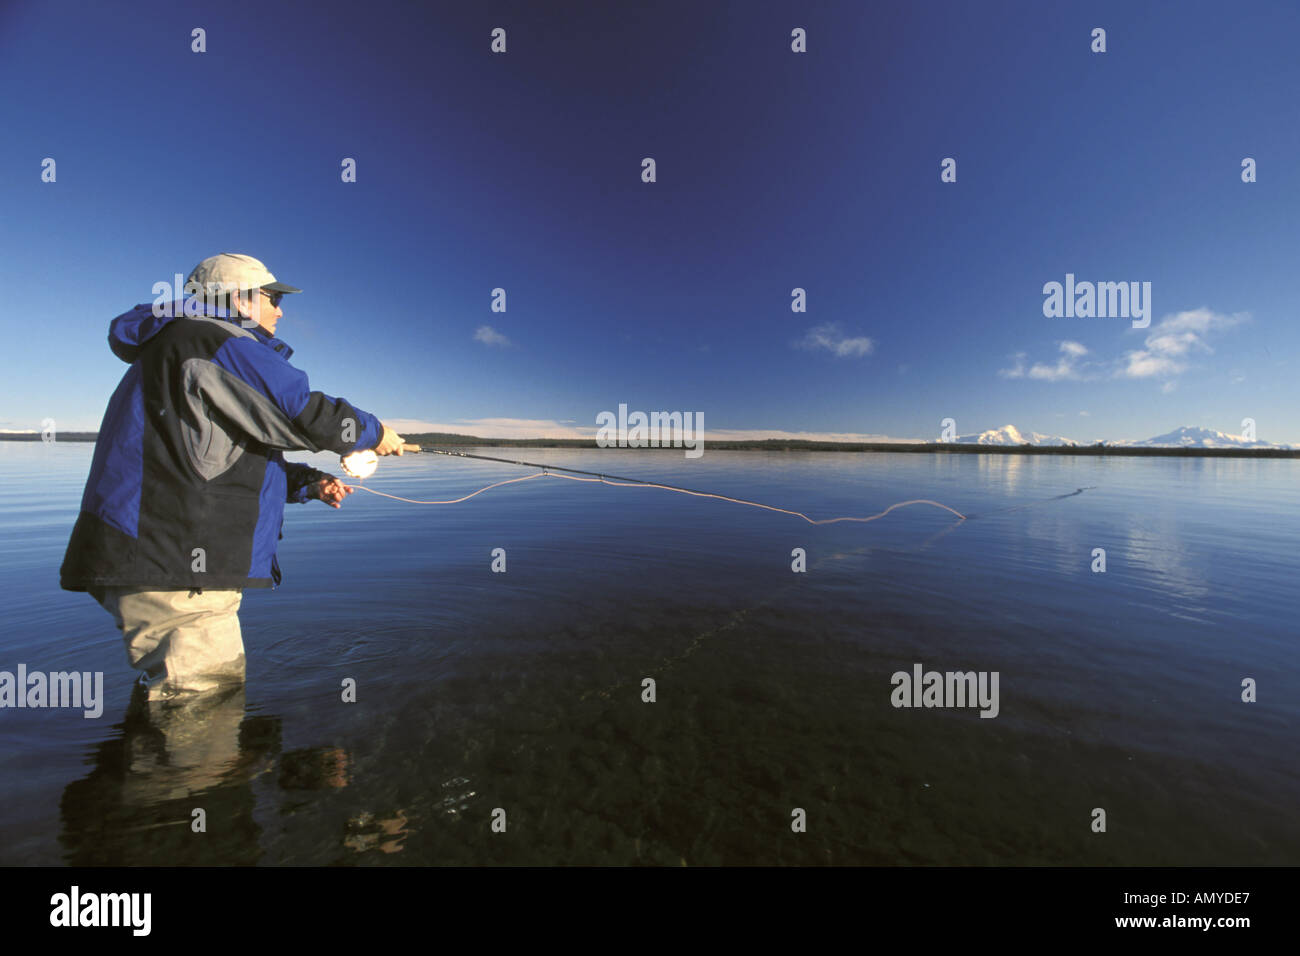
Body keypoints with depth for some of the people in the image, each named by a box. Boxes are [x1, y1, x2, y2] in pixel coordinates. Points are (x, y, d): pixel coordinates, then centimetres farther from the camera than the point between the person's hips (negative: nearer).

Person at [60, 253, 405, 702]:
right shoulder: (218, 342, -9)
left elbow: (240, 462, 24)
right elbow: (308, 416, -18)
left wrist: (311, 483, 13)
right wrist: (374, 432, 0)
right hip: (169, 566, -11)